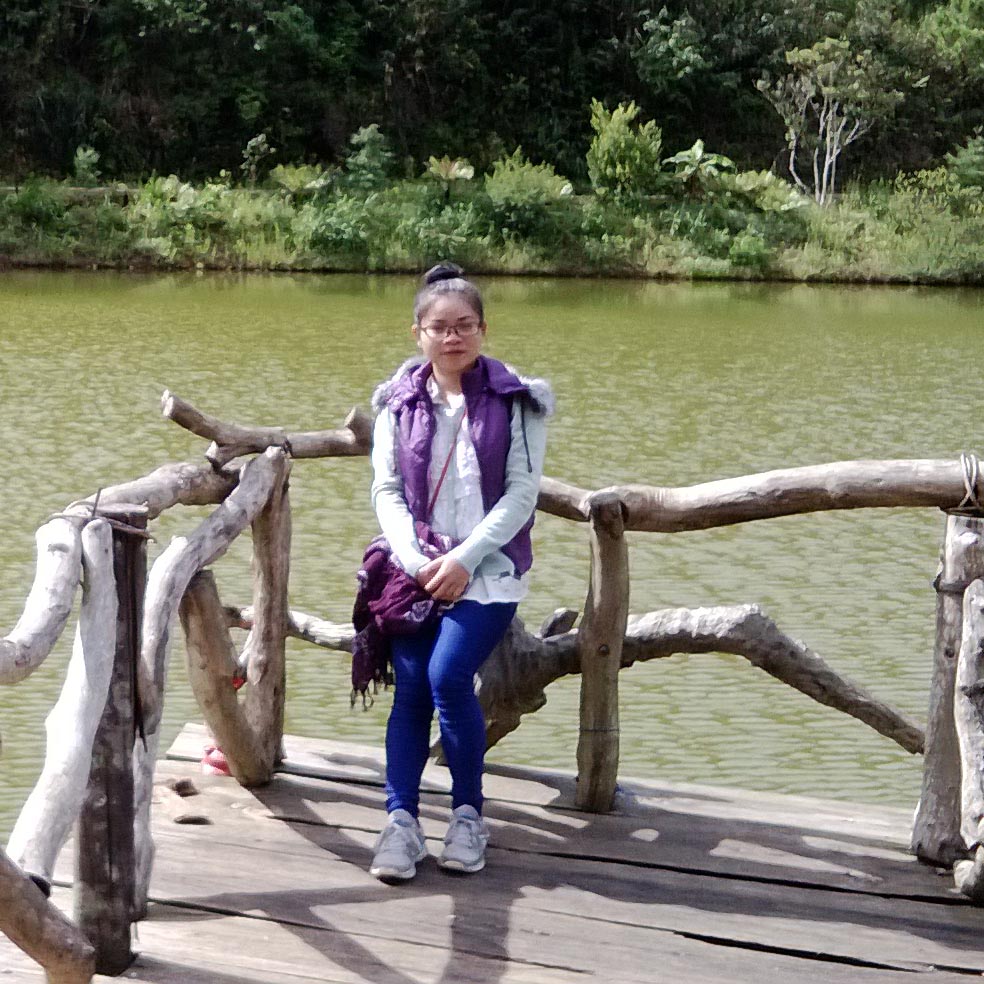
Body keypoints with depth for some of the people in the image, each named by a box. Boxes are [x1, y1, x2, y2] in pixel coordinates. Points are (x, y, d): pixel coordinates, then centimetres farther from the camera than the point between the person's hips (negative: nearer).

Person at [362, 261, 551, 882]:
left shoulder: (515, 401, 0)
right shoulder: (399, 403, 8)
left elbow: (522, 493, -5)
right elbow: (387, 490, 5)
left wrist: (464, 559, -14)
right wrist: (416, 560, -11)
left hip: (488, 569, -3)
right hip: (414, 565, 3)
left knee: (449, 677, -20)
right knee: (411, 687, -11)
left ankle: (469, 814, -2)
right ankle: (402, 821, -6)